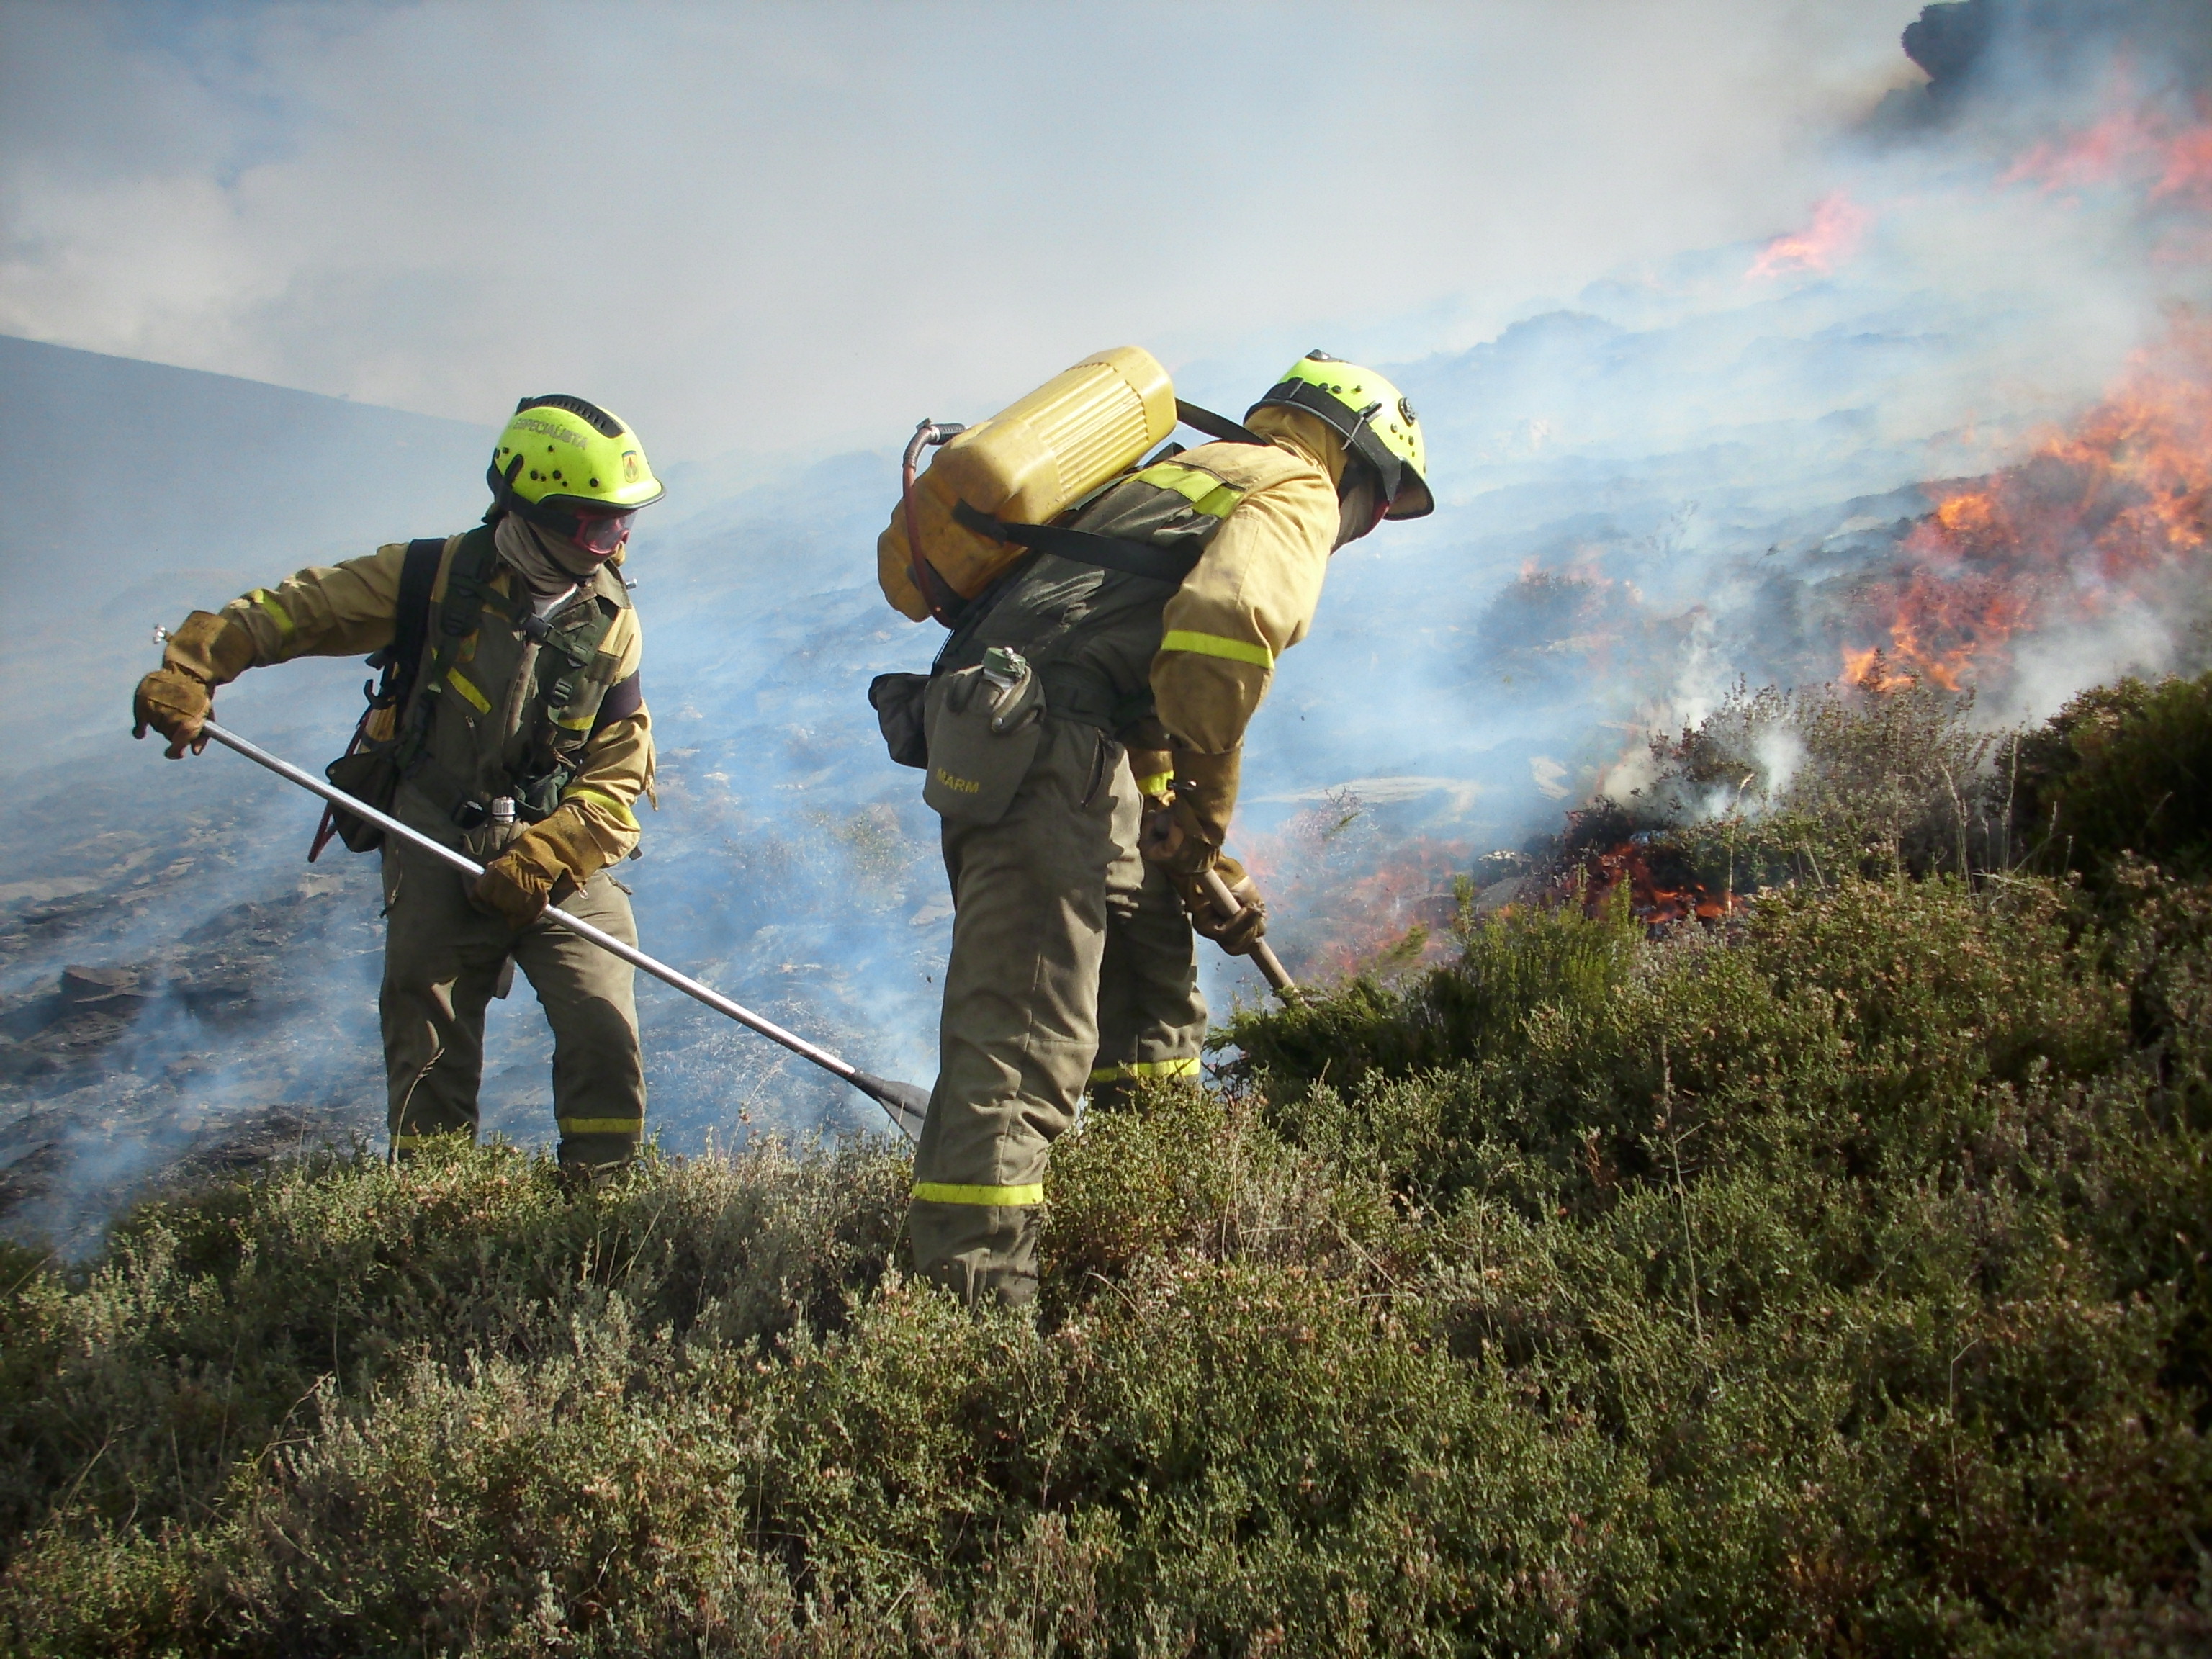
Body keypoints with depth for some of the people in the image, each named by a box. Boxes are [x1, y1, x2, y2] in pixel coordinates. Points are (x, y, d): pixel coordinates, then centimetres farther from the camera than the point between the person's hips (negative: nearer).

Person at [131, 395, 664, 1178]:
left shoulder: (612, 622, -1)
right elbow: (288, 610, -2)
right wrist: (190, 669, -17)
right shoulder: (436, 578, -6)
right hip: (438, 856, -1)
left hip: (562, 863, 1)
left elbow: (619, 776, -3)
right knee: (429, 1062, 4)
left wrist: (542, 858, -18)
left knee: (605, 1040, -12)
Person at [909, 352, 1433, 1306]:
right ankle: (975, 1297, -22)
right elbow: (1228, 619, -19)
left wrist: (1199, 872, 27)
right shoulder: (1294, 490, 5)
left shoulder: (1191, 477, 34)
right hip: (1045, 737, -10)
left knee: (1151, 973, 21)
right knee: (1024, 1037, -16)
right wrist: (1204, 808, -8)